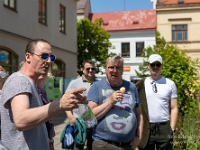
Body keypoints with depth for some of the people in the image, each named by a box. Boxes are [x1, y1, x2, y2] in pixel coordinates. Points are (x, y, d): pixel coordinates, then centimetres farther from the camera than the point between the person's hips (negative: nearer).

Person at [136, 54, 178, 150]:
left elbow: (174, 108, 4)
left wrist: (172, 129, -2)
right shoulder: (141, 85, 3)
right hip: (146, 128, 0)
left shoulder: (170, 84, 4)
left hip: (164, 128, 0)